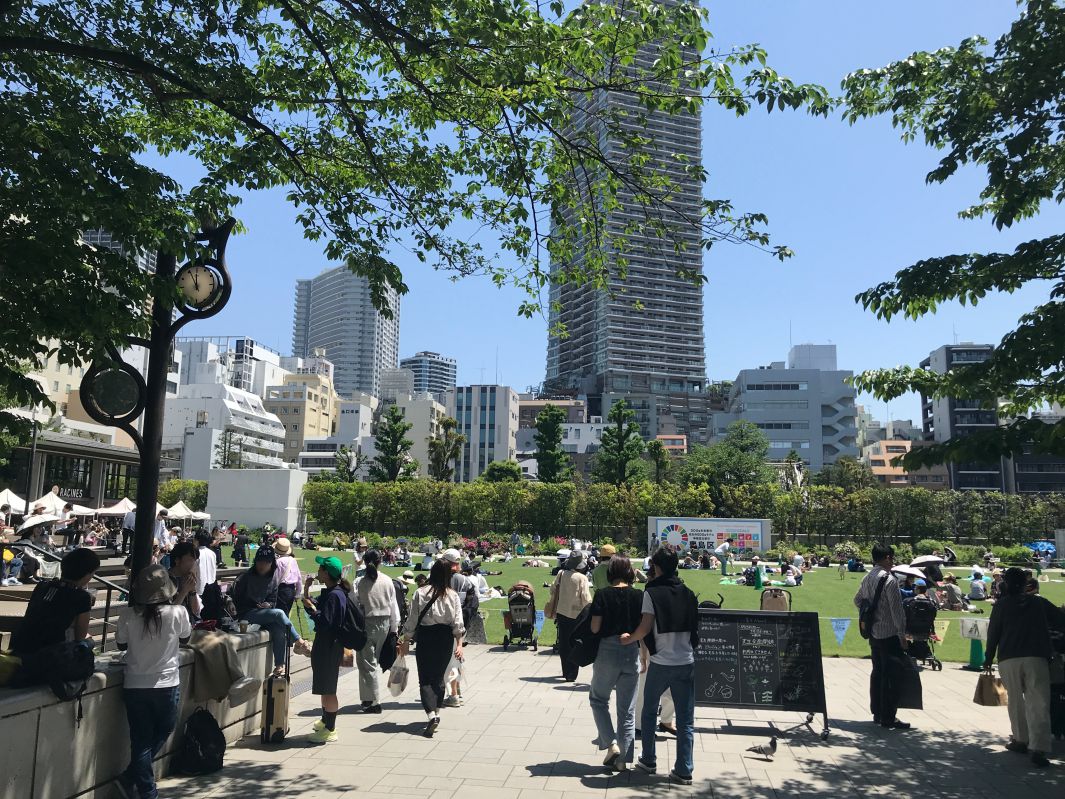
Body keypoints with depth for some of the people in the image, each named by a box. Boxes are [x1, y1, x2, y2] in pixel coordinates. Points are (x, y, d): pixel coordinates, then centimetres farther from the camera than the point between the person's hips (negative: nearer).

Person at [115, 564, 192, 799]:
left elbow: (121, 644, 5)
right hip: (167, 684, -1)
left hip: (134, 685, 2)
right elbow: (185, 639, 4)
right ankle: (130, 778, 23)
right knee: (163, 731, 22)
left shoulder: (127, 615, -11)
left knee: (141, 740, 12)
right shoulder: (177, 613, -15)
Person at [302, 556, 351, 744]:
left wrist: (312, 609, -18)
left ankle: (330, 730, 8)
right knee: (325, 687, 22)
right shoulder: (328, 593, 10)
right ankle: (326, 720, 37)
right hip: (324, 645, 10)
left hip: (329, 647, -10)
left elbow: (327, 623, -25)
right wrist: (306, 590, 7)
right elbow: (314, 607, 15)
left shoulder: (335, 595, -21)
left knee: (327, 689, -1)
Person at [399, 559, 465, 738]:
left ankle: (431, 715, -18)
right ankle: (435, 714, 26)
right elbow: (458, 623, -6)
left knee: (425, 679, 0)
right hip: (445, 639, 2)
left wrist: (406, 642, 5)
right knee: (439, 677, 17)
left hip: (425, 637, -2)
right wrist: (459, 644, -2)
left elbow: (412, 620, -4)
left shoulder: (420, 593, -8)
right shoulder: (452, 595, -3)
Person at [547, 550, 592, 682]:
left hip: (561, 613, 4)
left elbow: (553, 590, 7)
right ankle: (571, 675, 6)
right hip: (576, 615, -4)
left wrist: (555, 608, 21)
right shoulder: (581, 578, -16)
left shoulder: (561, 574, -3)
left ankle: (566, 671, 27)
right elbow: (586, 598, -16)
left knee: (563, 644, 16)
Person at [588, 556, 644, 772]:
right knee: (627, 709, 12)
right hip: (631, 654, 2)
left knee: (598, 699, 19)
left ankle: (611, 744, 4)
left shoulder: (602, 595, -8)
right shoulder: (639, 595, -2)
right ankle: (622, 759, 16)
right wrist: (644, 656, 12)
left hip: (607, 651, -2)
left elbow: (595, 628, -10)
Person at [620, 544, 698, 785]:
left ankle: (648, 761, 23)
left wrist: (629, 639, 0)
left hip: (660, 662, -3)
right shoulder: (688, 593, 6)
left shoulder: (652, 592, -9)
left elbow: (645, 628, -15)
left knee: (649, 711, 17)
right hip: (686, 662, 3)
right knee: (686, 719, 8)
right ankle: (684, 771, 8)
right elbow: (694, 628, 9)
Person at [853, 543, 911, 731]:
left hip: (873, 634, 8)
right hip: (889, 634, -8)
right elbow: (897, 608, -17)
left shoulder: (867, 578, 9)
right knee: (891, 676, -2)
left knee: (877, 672, 16)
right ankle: (888, 718, 1)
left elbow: (858, 600, 20)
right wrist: (902, 633, -11)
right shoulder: (889, 579, -16)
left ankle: (877, 713, 23)